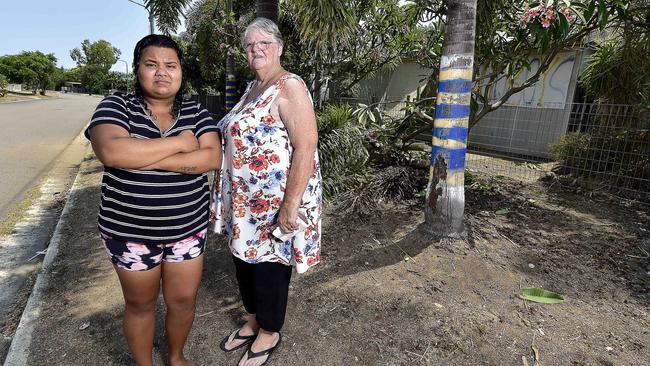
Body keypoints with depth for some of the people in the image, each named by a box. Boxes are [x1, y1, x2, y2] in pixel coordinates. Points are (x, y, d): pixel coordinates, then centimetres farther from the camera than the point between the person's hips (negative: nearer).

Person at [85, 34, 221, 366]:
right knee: (140, 304, 17)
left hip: (189, 228, 2)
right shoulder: (116, 106, -6)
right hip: (129, 231, -1)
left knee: (183, 300, 13)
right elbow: (111, 151, -26)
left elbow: (212, 158, -15)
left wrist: (146, 159, -21)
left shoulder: (196, 112, 0)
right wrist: (180, 142, -20)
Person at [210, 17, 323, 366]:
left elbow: (306, 145, -23)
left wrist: (291, 204, -26)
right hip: (244, 198, 9)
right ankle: (253, 321, 44)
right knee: (244, 259, 20)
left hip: (274, 201, -9)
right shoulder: (252, 87, 13)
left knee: (268, 264, 8)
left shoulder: (289, 87, -15)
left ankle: (269, 332, 34)